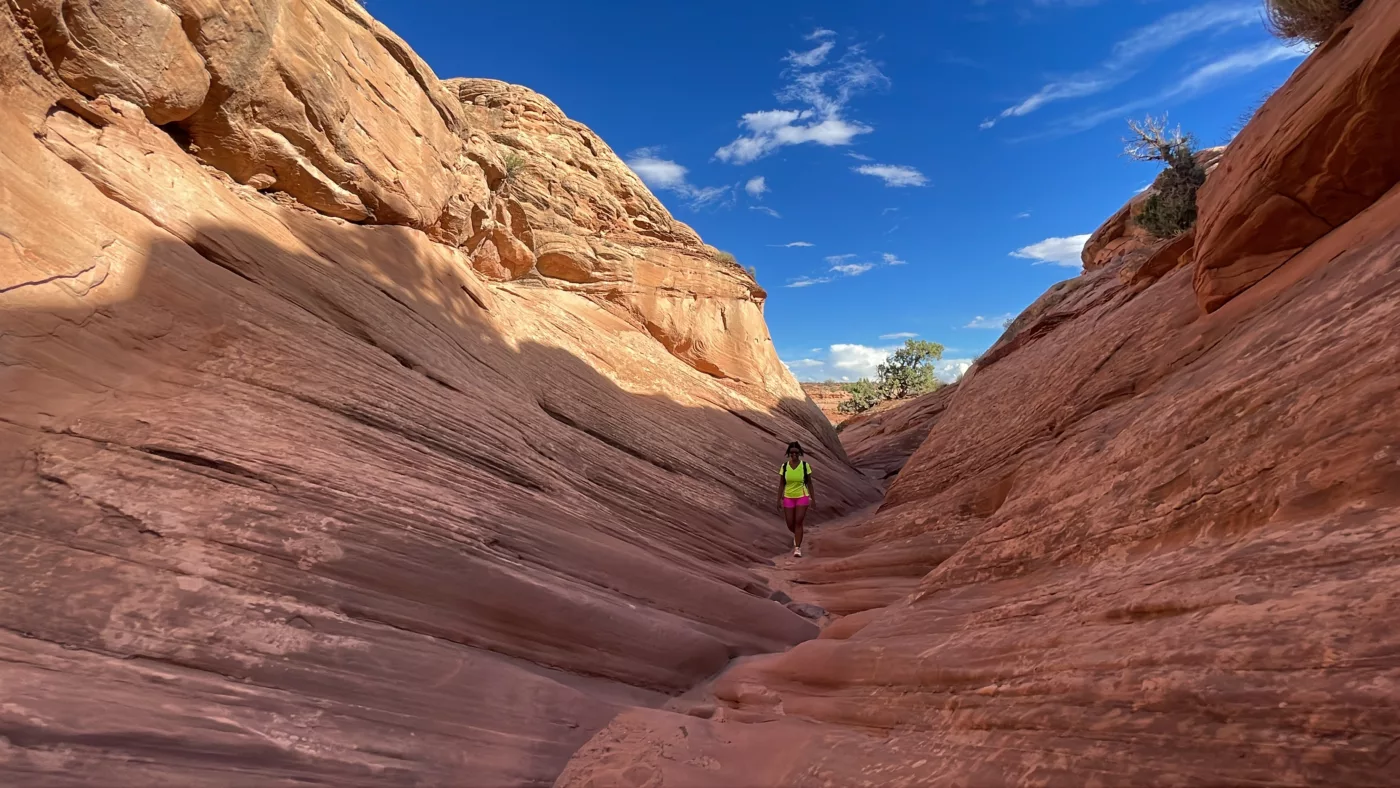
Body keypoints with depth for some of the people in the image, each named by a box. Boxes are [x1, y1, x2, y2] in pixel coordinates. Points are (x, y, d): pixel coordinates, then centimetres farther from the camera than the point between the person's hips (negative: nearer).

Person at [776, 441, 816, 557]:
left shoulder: (805, 465, -6)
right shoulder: (784, 466, -3)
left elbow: (809, 483, 0)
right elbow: (781, 484, 1)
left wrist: (813, 499, -1)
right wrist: (779, 500, -2)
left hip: (802, 497, -2)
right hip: (788, 498, 2)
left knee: (798, 522, -11)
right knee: (790, 525, 6)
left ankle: (798, 548, -3)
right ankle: (797, 535, 40)